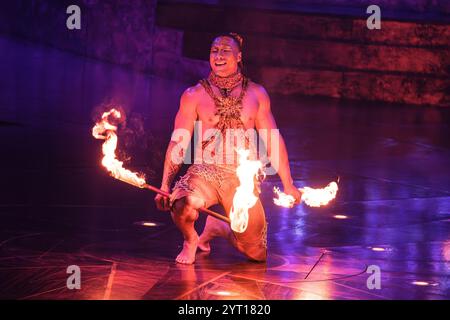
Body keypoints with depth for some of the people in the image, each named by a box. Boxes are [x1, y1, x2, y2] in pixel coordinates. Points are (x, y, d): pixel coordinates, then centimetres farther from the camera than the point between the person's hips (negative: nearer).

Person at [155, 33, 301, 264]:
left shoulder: (256, 94, 7)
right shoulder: (194, 95, 1)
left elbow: (273, 141, 10)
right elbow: (177, 143, 0)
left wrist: (288, 185, 8)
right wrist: (165, 186, -9)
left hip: (242, 179, 2)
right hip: (205, 173, -2)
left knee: (258, 254, 3)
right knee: (182, 206, -36)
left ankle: (218, 228, 35)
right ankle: (190, 241, 2)